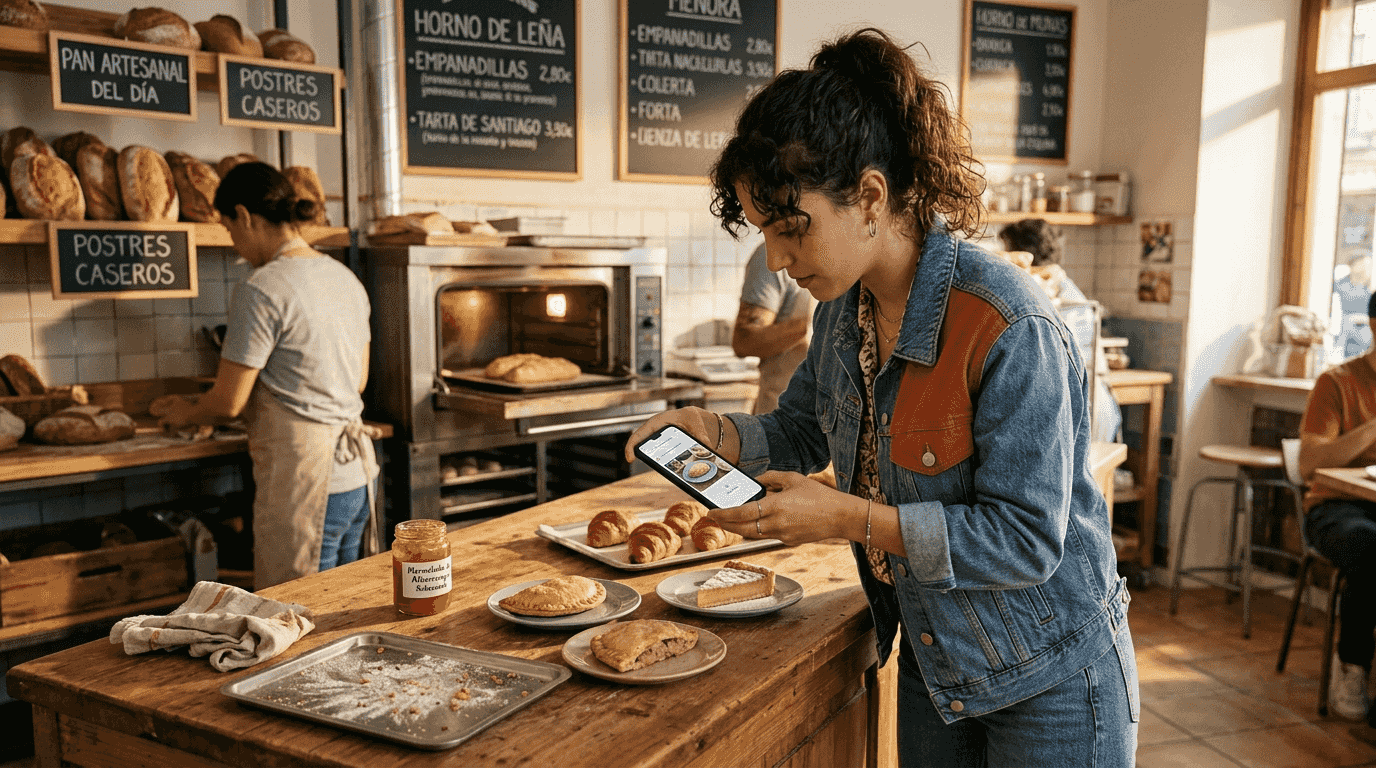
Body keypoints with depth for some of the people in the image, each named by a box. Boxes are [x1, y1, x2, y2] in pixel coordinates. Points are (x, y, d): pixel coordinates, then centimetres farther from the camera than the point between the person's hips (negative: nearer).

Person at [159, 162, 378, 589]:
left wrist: (186, 415, 12)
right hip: (355, 477, 8)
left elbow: (228, 403, -10)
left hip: (304, 485, -8)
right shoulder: (346, 279, 10)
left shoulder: (262, 291, -15)